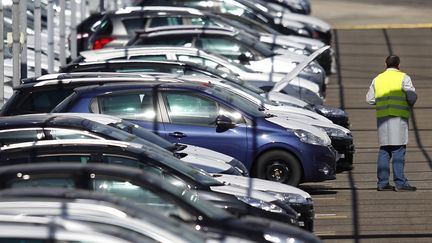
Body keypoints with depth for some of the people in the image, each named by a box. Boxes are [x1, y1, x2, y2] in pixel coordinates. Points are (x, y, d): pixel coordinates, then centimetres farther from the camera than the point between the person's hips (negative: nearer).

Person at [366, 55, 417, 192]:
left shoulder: (377, 79, 13)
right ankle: (400, 183, -9)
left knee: (384, 150, 8)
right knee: (398, 150, -6)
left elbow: (370, 99, 12)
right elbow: (412, 97, -8)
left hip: (382, 117, 5)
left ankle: (382, 183, 6)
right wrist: (410, 105, 13)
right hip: (398, 117, -5)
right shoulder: (403, 78, -1)